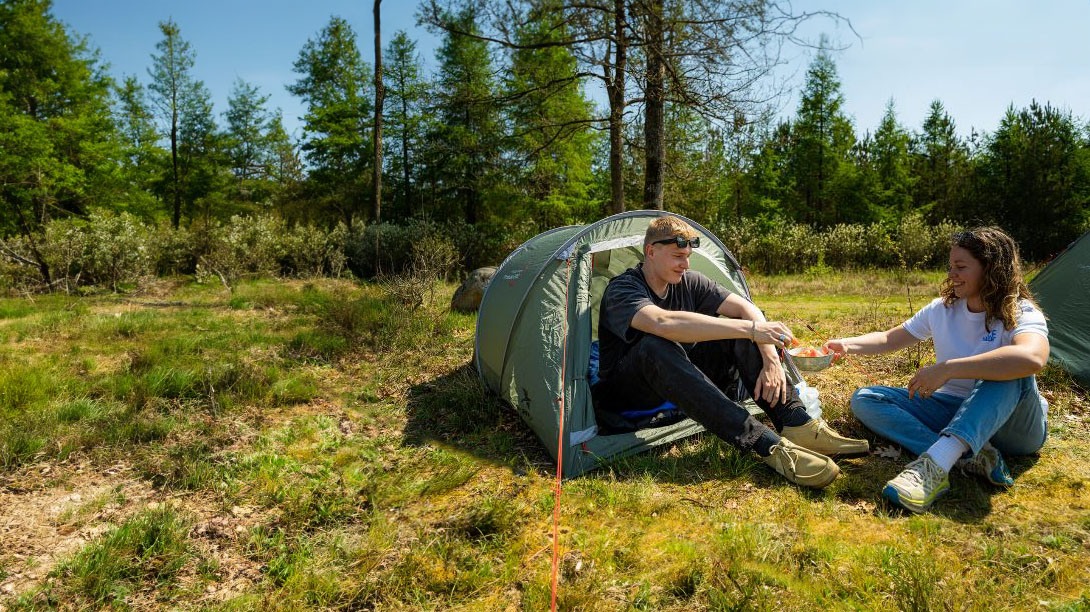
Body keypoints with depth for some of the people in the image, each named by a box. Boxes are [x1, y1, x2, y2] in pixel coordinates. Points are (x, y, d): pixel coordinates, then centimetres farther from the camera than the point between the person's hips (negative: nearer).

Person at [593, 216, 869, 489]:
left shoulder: (689, 282, 0)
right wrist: (750, 328, -44)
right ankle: (767, 444, -46)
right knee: (656, 346, -40)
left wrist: (771, 360, -26)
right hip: (626, 394, -6)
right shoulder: (621, 290, -21)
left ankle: (797, 424, -23)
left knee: (738, 333, -14)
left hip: (679, 382, 6)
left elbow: (746, 308, -9)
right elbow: (664, 323, -42)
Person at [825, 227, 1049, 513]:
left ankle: (935, 464, -50)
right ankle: (967, 456, -30)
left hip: (1013, 423, -5)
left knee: (1009, 371, -37)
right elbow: (889, 339, 9)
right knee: (864, 399, -13)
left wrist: (946, 369, -40)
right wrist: (847, 345, -11)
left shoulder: (1021, 314, -16)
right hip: (951, 410, 5)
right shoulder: (942, 309, 1)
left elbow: (1032, 358, -40)